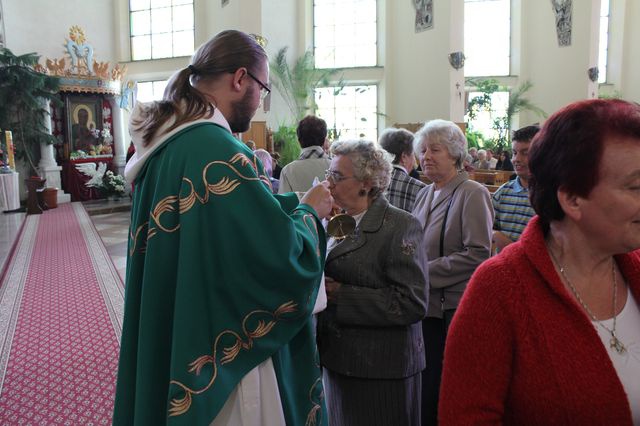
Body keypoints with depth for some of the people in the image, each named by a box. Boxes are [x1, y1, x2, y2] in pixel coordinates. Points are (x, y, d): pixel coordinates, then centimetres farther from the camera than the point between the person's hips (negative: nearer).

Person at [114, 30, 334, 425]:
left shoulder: (167, 143, 4)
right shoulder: (222, 153, -25)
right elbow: (287, 259, -22)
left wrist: (293, 203, 12)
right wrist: (309, 211, -5)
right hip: (224, 357, -9)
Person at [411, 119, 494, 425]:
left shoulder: (472, 194, -10)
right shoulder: (425, 195, 11)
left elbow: (477, 254, -18)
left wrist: (424, 273, -18)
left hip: (458, 308, -6)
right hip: (429, 307, 6)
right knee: (428, 391, 15)